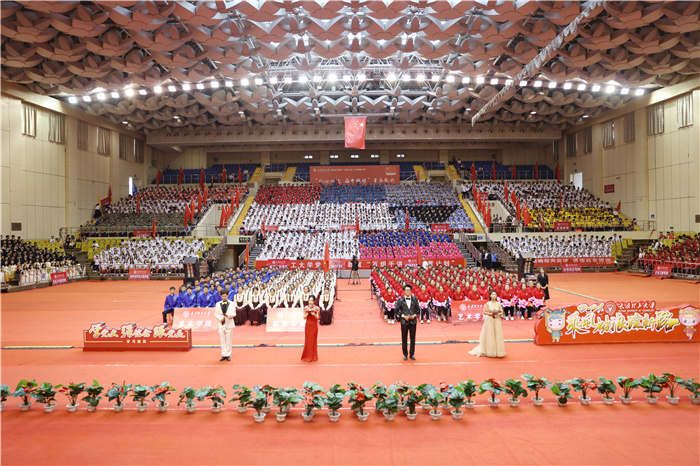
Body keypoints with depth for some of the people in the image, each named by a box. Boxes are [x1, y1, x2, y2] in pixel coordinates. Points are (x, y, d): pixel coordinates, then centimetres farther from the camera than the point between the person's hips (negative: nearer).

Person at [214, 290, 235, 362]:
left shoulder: (231, 304, 6)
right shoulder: (218, 304, 10)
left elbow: (234, 314, -1)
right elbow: (215, 314, 7)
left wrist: (228, 315, -21)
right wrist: (221, 318, -11)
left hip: (229, 324, -1)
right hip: (221, 324, 1)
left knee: (228, 340, 0)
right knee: (222, 340, 2)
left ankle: (228, 355, 7)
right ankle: (224, 355, 7)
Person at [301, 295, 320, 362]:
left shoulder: (317, 308, -4)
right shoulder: (306, 308, 1)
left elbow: (318, 318, -6)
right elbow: (304, 317, -3)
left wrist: (313, 314, -23)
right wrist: (308, 312, -17)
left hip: (314, 325, -1)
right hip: (308, 325, 1)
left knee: (313, 340, 3)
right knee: (307, 340, 3)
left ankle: (313, 356, 12)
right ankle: (307, 356, 13)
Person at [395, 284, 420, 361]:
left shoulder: (415, 299, 3)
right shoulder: (400, 300, -3)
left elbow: (418, 309, 8)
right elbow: (397, 311, 0)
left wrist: (415, 315, -9)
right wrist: (403, 316, -12)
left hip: (413, 321, 1)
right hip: (404, 322, -1)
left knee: (413, 339, 6)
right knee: (404, 339, 6)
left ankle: (412, 354, 19)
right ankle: (405, 354, 18)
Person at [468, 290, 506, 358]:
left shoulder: (499, 304, 2)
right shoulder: (487, 304, -2)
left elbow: (502, 312, 8)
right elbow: (484, 312, 0)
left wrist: (498, 314, -12)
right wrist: (490, 314, -14)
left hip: (497, 321, 2)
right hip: (490, 320, -2)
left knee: (498, 335, 2)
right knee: (490, 335, 0)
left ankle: (498, 351, 12)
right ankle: (490, 352, 8)